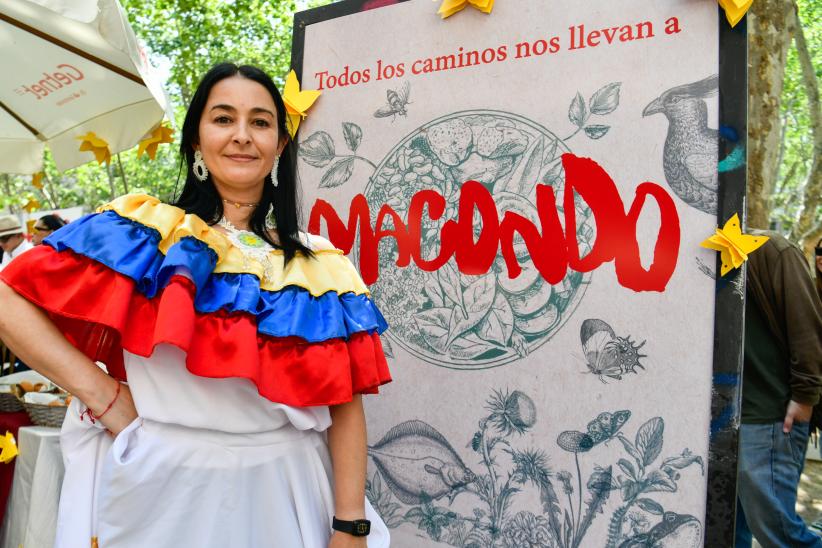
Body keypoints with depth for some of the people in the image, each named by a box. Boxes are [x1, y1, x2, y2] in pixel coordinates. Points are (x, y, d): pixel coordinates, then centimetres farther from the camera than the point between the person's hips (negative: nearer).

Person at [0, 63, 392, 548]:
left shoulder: (323, 267, 2)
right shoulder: (143, 231, -4)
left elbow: (344, 404, -1)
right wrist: (100, 391, -12)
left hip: (282, 492, 2)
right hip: (159, 486, -1)